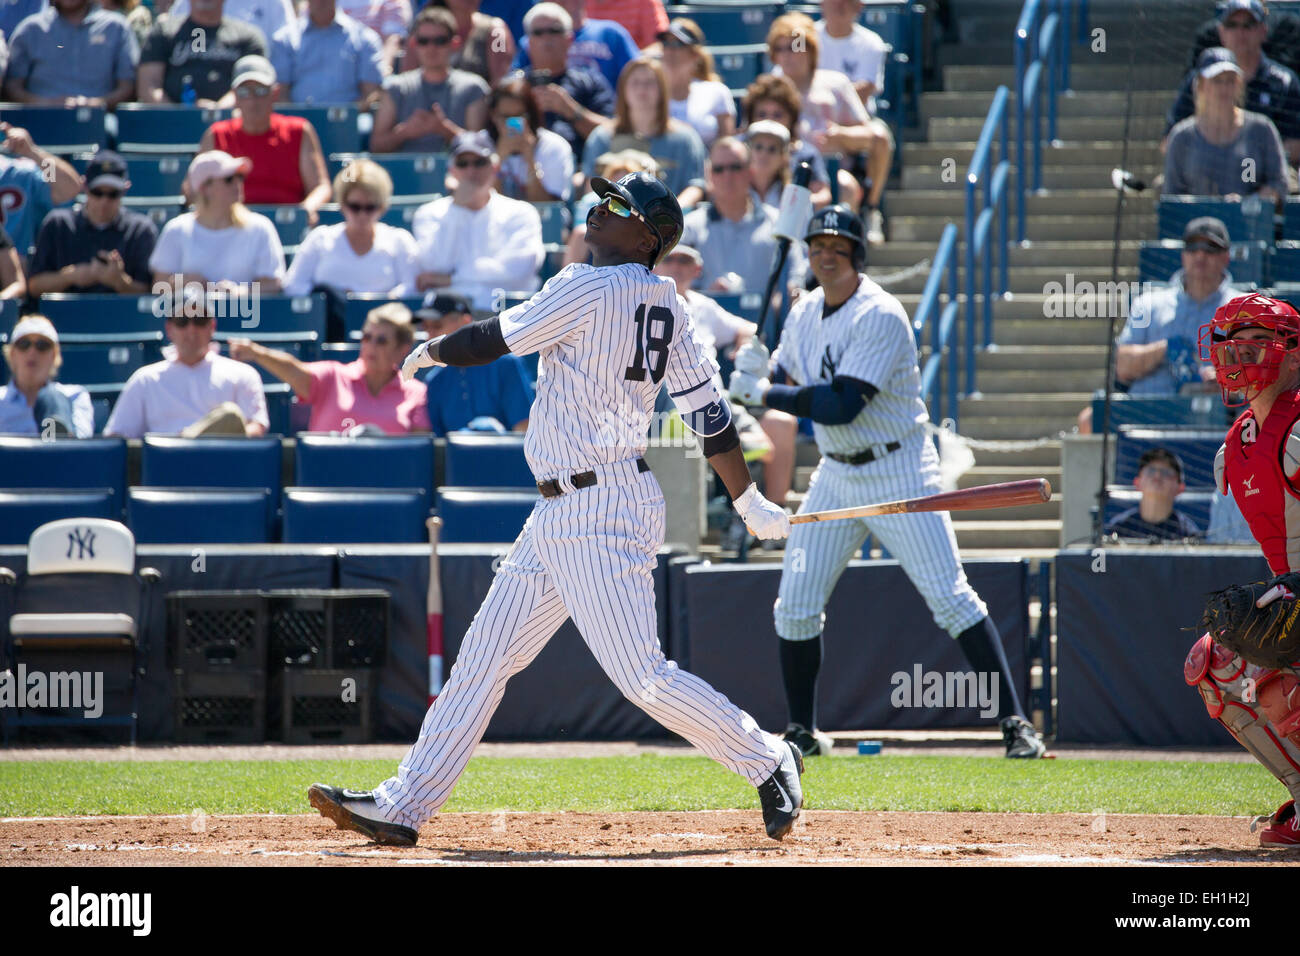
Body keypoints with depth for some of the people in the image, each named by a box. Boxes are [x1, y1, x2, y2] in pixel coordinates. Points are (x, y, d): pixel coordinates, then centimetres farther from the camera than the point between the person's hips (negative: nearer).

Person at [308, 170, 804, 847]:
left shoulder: (587, 289, -14)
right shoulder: (665, 305, 10)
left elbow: (494, 340, -6)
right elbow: (708, 410, 9)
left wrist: (428, 353, 13)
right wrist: (752, 505, 12)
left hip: (602, 516, -10)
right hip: (559, 515, 10)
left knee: (641, 676, -10)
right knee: (484, 655, 8)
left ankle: (767, 761, 3)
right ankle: (404, 805, 9)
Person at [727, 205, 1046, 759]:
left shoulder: (880, 316, -19)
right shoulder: (805, 313, 6)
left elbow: (842, 405, -27)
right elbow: (780, 378, 16)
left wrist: (764, 393, -20)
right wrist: (758, 372, -8)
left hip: (898, 470, -7)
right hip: (836, 475, 7)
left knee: (950, 598, -12)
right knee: (795, 605, 1)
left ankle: (1014, 722, -10)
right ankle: (802, 732, 14)